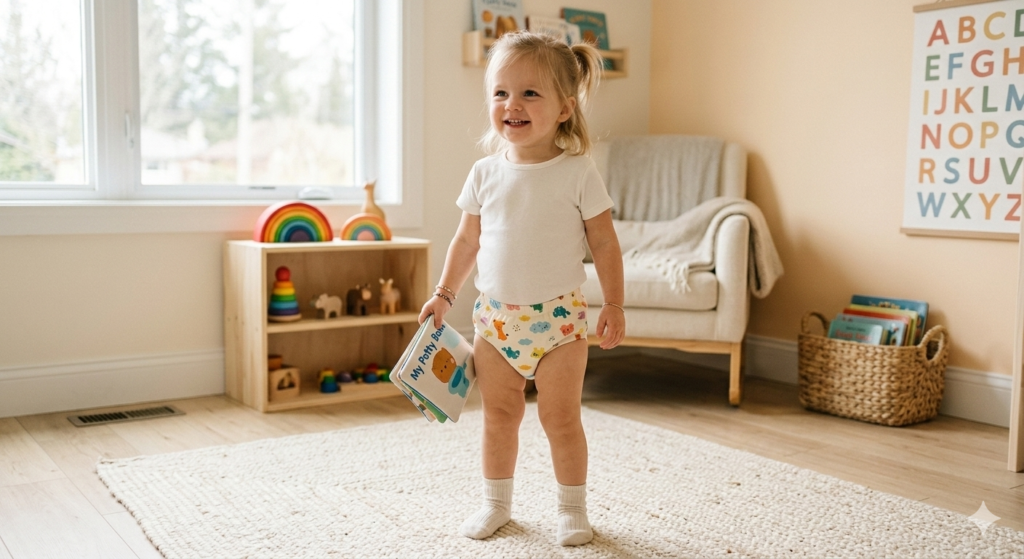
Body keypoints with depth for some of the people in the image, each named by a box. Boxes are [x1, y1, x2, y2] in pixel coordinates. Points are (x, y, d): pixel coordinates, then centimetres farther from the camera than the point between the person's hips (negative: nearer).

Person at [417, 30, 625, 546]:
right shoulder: (485, 173, 1)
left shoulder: (578, 173, -9)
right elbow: (467, 240, 11)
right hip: (495, 316, 3)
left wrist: (614, 304, -9)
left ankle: (572, 508, 23)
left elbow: (604, 242, -5)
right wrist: (444, 293, 9)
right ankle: (495, 503, 30)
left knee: (561, 419, 4)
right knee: (498, 416, 13)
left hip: (558, 316, -3)